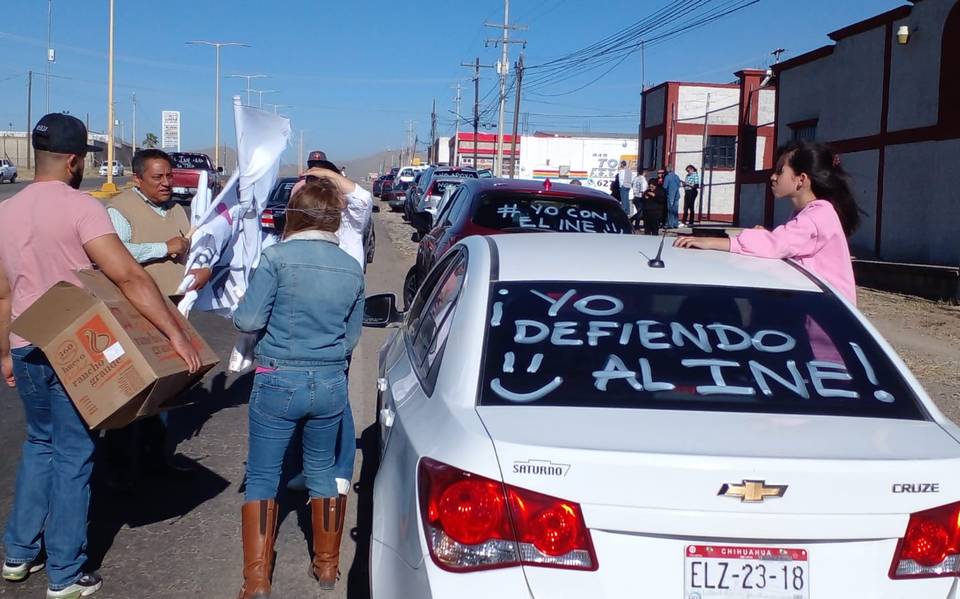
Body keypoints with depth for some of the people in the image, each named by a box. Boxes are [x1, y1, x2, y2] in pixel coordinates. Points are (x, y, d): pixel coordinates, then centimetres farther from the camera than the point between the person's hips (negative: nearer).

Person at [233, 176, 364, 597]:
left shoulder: (278, 258, -12)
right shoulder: (352, 269, 1)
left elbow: (247, 321, -12)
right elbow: (352, 336, 10)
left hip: (279, 381, -4)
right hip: (331, 384, 4)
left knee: (262, 479, 8)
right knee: (322, 472, 21)